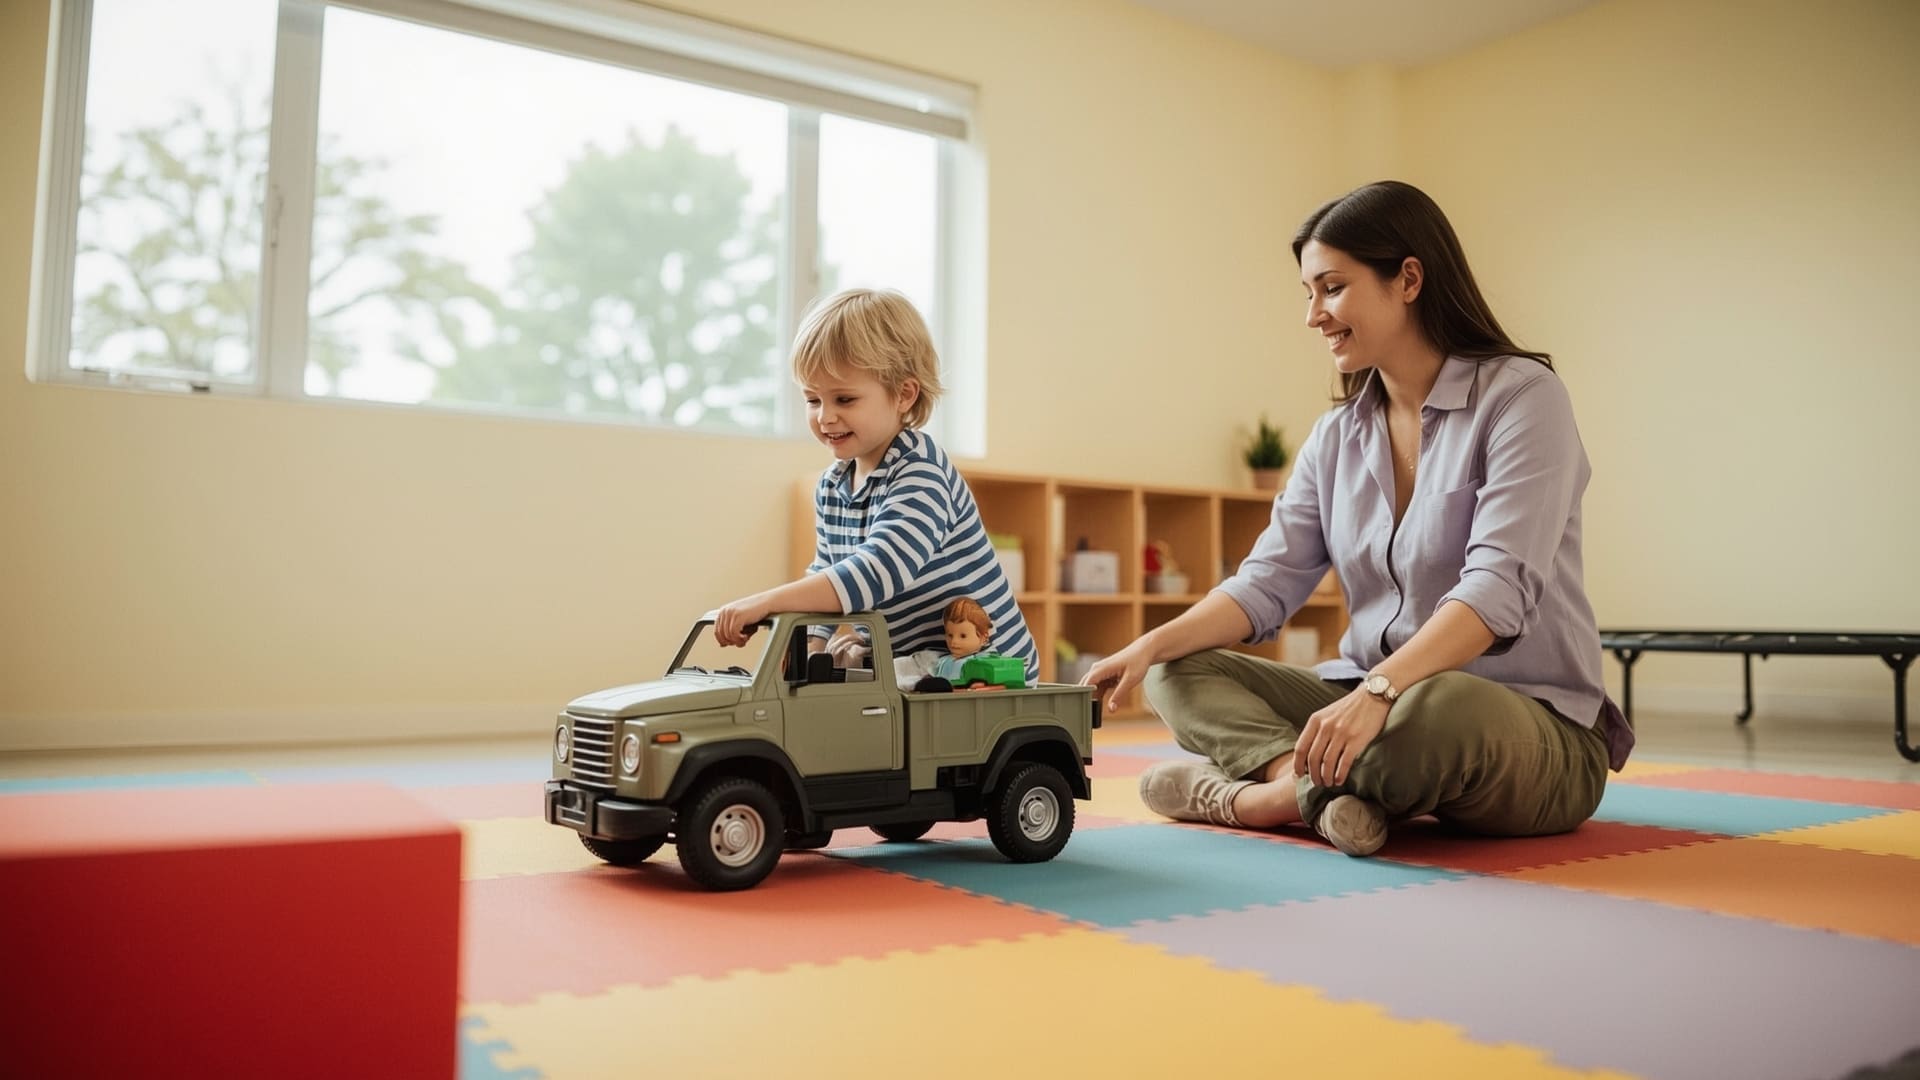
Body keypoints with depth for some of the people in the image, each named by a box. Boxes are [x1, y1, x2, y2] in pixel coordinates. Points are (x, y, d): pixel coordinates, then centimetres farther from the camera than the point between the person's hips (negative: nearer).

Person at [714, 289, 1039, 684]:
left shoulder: (921, 475, -19)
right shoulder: (830, 487, 7)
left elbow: (879, 572, -33)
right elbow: (825, 578, 15)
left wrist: (768, 602, -37)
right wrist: (811, 651, -1)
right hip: (907, 670, 9)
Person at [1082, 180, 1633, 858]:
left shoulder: (1522, 397, -9)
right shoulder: (1336, 437, 11)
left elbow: (1499, 587, -22)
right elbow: (1268, 582, 4)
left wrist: (1379, 690, -35)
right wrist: (1150, 646, -13)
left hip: (1531, 723, -6)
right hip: (1372, 700, 6)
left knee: (1437, 711, -40)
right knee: (1180, 673, -6)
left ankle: (1271, 793, -17)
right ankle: (1320, 783, -28)